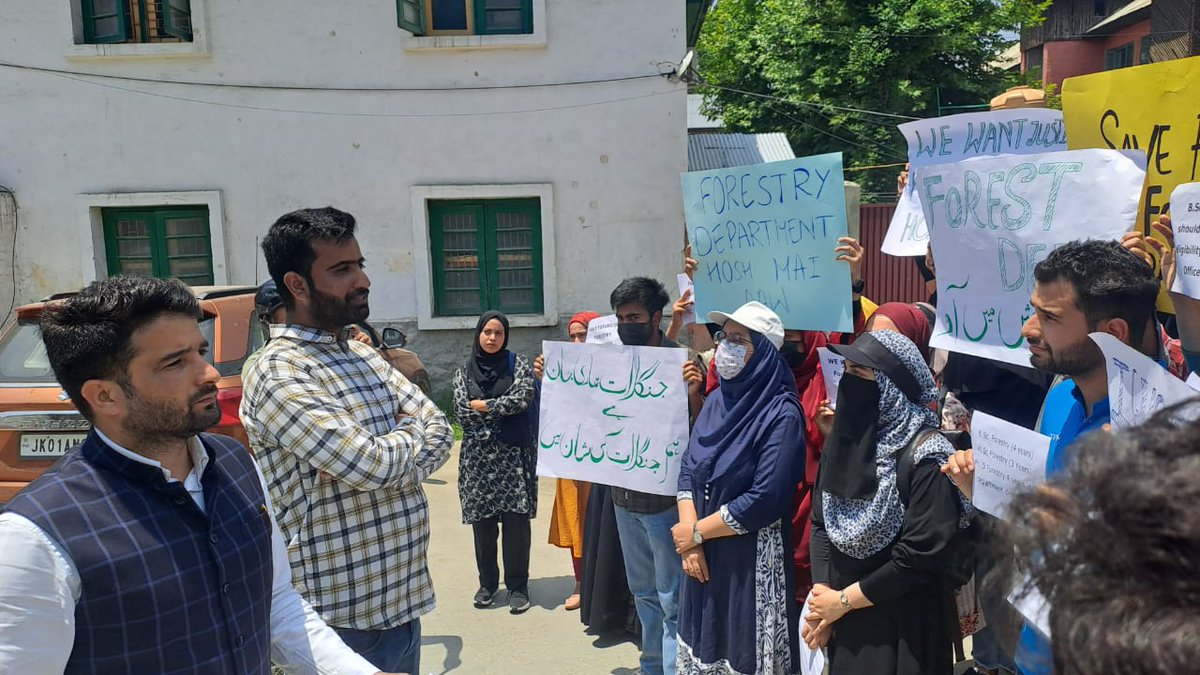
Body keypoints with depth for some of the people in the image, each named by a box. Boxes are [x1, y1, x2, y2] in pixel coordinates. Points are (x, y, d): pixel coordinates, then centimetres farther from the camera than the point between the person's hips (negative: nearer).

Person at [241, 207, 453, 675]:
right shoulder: (278, 374, -18)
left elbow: (440, 433, 3)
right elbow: (371, 464, -26)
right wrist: (411, 433, -5)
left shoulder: (365, 356, 9)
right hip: (346, 618, -7)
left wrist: (388, 460, -17)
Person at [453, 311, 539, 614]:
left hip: (514, 454, -2)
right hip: (478, 456, 2)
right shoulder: (464, 372, 10)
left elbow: (523, 398, -12)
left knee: (516, 520, -3)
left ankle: (518, 586, 9)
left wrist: (483, 406, -7)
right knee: (482, 521, 5)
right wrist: (503, 410, -7)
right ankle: (487, 583, 20)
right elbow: (462, 412, -2)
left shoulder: (518, 364, 5)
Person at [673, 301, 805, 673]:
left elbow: (765, 500, -23)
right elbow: (688, 469, 5)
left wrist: (696, 532, -13)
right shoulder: (717, 400, 5)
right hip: (705, 557, 7)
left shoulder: (781, 414, -17)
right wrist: (690, 538, -9)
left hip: (751, 561, -7)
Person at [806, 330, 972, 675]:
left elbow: (923, 555, -21)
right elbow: (820, 524, 4)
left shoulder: (924, 456, -18)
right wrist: (822, 595, -9)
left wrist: (844, 599, -14)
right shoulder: (846, 437, 1)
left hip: (903, 625, -6)